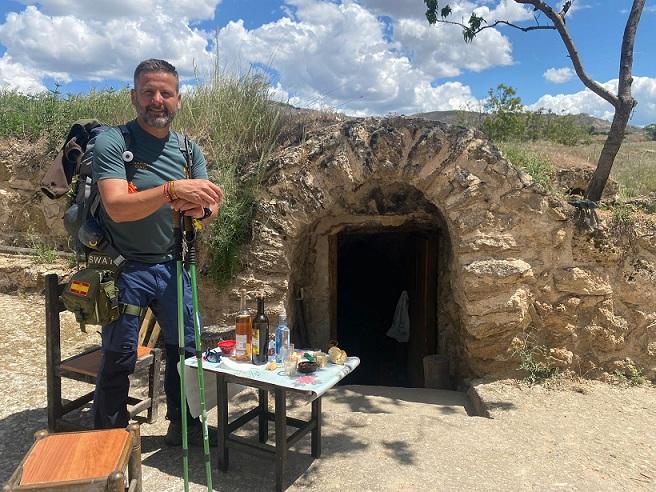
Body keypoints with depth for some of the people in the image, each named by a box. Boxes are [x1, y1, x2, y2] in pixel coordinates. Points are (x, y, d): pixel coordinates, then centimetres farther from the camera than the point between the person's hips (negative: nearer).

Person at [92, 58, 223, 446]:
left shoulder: (188, 149, 4)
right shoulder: (112, 142, -11)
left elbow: (210, 208, -1)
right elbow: (117, 207, -25)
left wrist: (199, 209, -25)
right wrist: (172, 190, -38)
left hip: (173, 265, 5)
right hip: (126, 269, -4)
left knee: (186, 349, 13)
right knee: (118, 360, 5)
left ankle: (184, 424, 33)